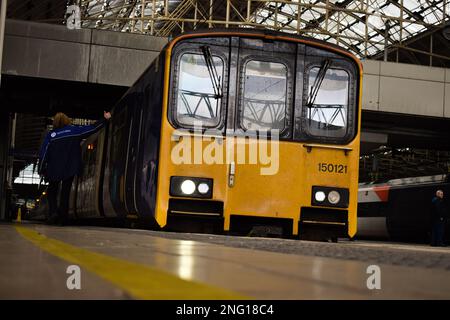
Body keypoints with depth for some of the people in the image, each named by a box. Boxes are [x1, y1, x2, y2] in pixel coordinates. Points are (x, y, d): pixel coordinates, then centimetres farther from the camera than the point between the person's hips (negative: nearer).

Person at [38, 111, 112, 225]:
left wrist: (41, 170, 4)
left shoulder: (51, 135, -2)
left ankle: (53, 211, -8)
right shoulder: (74, 130, -1)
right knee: (65, 192, 8)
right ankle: (63, 217, 6)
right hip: (70, 169, 1)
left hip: (54, 169, 0)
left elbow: (43, 154, -4)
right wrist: (105, 119, 10)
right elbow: (92, 128, 0)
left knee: (52, 191, 14)